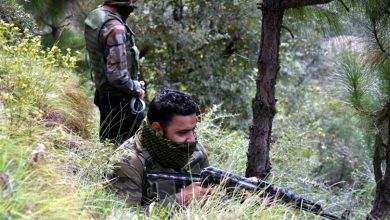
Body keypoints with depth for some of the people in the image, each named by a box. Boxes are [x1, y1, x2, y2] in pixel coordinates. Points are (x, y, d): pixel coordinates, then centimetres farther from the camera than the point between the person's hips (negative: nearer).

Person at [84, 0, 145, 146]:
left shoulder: (94, 17, 2)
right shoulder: (115, 28, -27)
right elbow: (117, 75, -27)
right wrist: (137, 88, -11)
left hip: (103, 94, 9)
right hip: (120, 100, -9)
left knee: (108, 143, 20)